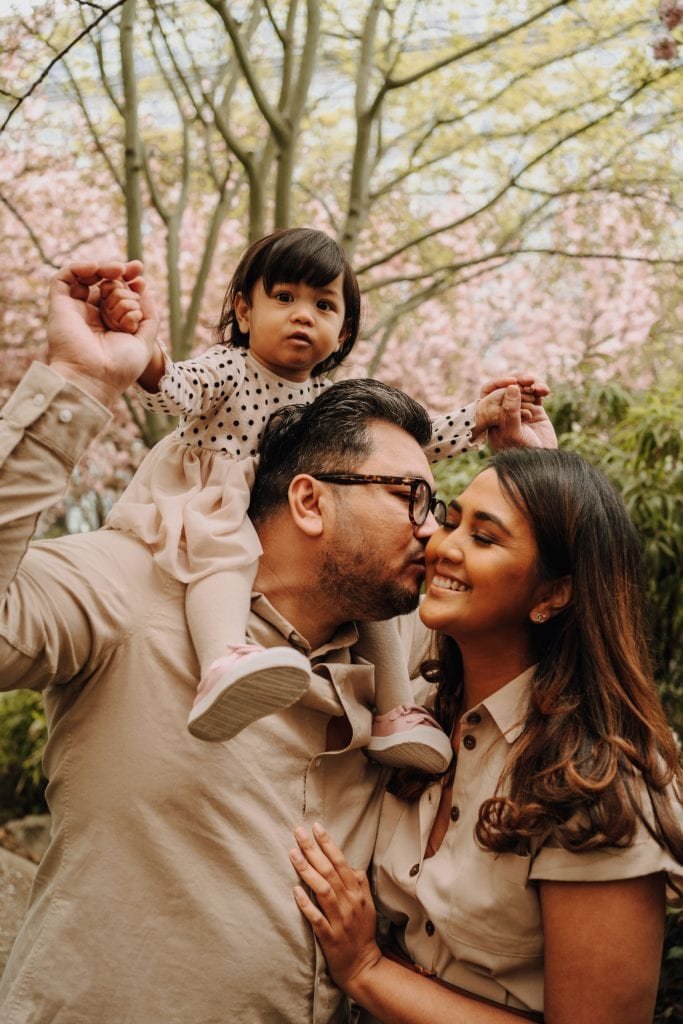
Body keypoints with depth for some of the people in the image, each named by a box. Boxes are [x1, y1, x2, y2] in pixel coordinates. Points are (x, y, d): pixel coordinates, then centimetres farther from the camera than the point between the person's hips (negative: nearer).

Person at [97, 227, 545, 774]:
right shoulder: (226, 369, -8)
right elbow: (171, 388, -28)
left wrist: (478, 418, -1)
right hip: (215, 508, -6)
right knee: (226, 549, -37)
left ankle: (396, 710, 6)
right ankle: (224, 668, -62)